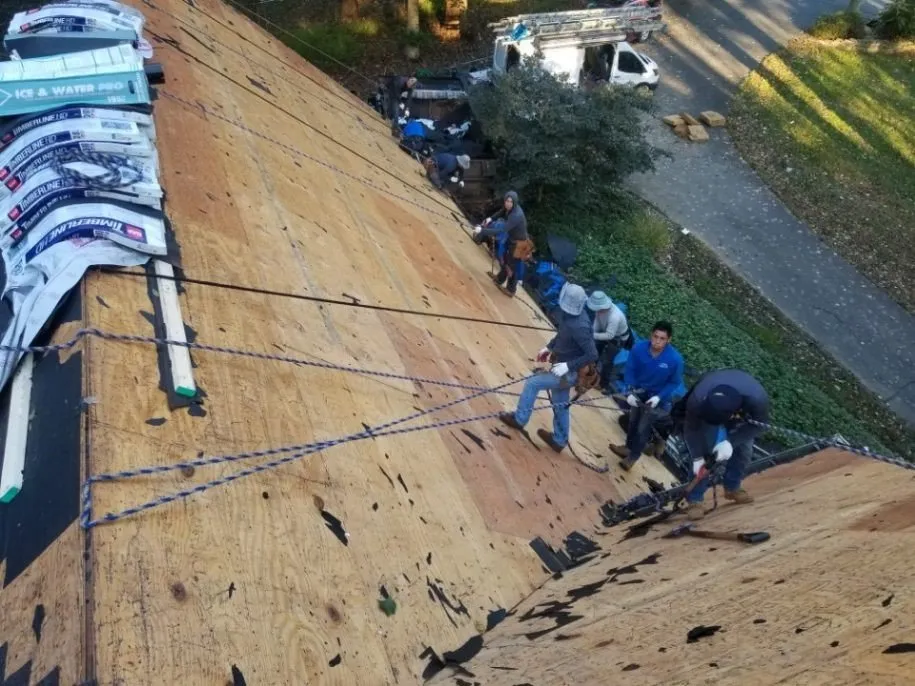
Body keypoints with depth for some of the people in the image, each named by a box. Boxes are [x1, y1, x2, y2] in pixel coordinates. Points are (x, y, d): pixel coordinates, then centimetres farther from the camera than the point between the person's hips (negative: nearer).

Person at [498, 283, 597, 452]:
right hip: (564, 369, 9)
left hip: (570, 372, -9)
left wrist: (568, 365, -30)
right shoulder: (569, 313, -7)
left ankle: (519, 419, 19)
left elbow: (592, 355, -31)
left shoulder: (579, 327, -33)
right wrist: (549, 347, 9)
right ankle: (559, 440, 40)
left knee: (532, 383, -1)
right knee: (560, 405, 22)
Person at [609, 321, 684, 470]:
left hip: (658, 398, -3)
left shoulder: (675, 359, -30)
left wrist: (659, 397, -24)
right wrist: (630, 392, -21)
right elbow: (629, 370, -12)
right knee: (633, 421, 23)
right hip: (639, 392, 3)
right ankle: (629, 447, 48)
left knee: (643, 428, 5)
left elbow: (675, 382, -15)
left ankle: (633, 456, 30)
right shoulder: (638, 348, -25)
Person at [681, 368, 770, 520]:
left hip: (743, 411, 2)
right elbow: (691, 429, -22)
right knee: (706, 451, -13)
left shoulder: (757, 398, -42)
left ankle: (733, 488, 25)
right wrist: (697, 457, -25)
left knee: (743, 449, 0)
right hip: (708, 411, -2)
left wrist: (730, 442, -33)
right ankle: (694, 500, -4)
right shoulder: (697, 400, -42)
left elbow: (760, 424, -23)